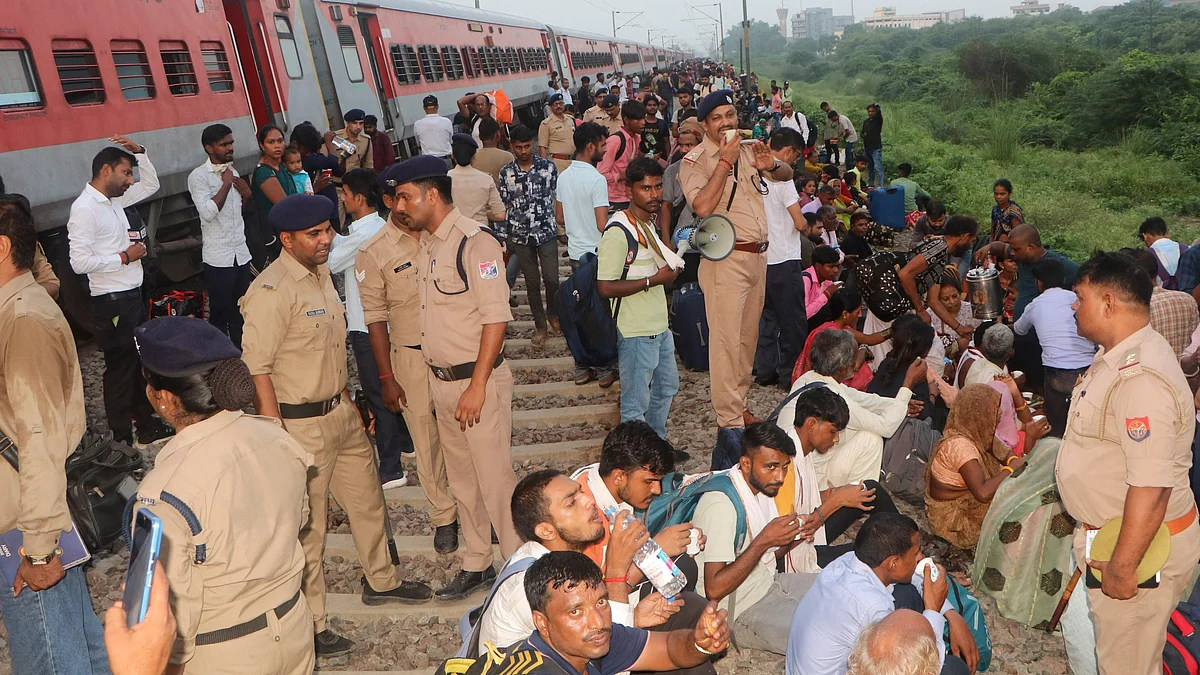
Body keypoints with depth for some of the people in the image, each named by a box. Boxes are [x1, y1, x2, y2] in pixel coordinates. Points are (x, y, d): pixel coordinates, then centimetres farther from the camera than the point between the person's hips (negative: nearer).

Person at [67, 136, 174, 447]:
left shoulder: (114, 200, 9)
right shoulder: (85, 208, -16)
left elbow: (151, 185, 22)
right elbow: (79, 262, -23)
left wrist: (138, 151, 9)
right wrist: (124, 257, -16)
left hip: (133, 296, 9)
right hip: (112, 303, -9)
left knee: (141, 364, 17)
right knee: (120, 370, 1)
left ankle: (147, 426, 29)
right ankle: (122, 440, 12)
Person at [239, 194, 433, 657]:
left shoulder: (320, 273, 7)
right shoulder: (272, 292, -21)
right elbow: (256, 369, -23)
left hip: (340, 411, 9)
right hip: (301, 424, -9)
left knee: (367, 499, 22)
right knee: (307, 525, 4)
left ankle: (381, 580, 43)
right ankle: (310, 625, 20)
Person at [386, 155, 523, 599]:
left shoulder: (473, 242, -16)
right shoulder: (426, 243, 10)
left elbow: (496, 317, -20)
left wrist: (477, 386, -21)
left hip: (477, 379, -8)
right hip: (440, 380, 8)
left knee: (495, 479, 0)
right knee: (462, 481, 17)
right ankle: (477, 566, 32)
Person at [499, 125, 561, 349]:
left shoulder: (548, 167, -1)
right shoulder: (506, 173, 2)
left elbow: (557, 196, 6)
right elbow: (504, 206, 6)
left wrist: (561, 225, 3)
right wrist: (504, 238, 4)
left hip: (547, 232, -1)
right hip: (520, 236, 1)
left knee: (551, 279, -4)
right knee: (532, 282, 8)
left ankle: (553, 314, 26)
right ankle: (540, 326, 21)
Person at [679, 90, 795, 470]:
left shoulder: (748, 151, 12)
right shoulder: (695, 161, -8)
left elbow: (787, 175, 23)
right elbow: (702, 206, -23)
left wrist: (770, 165, 0)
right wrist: (724, 162, -19)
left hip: (758, 256, 7)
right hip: (725, 258, -7)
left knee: (748, 338, 13)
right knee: (726, 341, -10)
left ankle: (737, 404, 27)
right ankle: (729, 421, -7)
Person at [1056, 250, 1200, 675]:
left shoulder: (1142, 380, -29)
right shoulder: (1117, 356, 6)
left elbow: (1151, 489, -31)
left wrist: (1122, 567, -25)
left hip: (1140, 543, -10)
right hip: (1108, 532, 10)